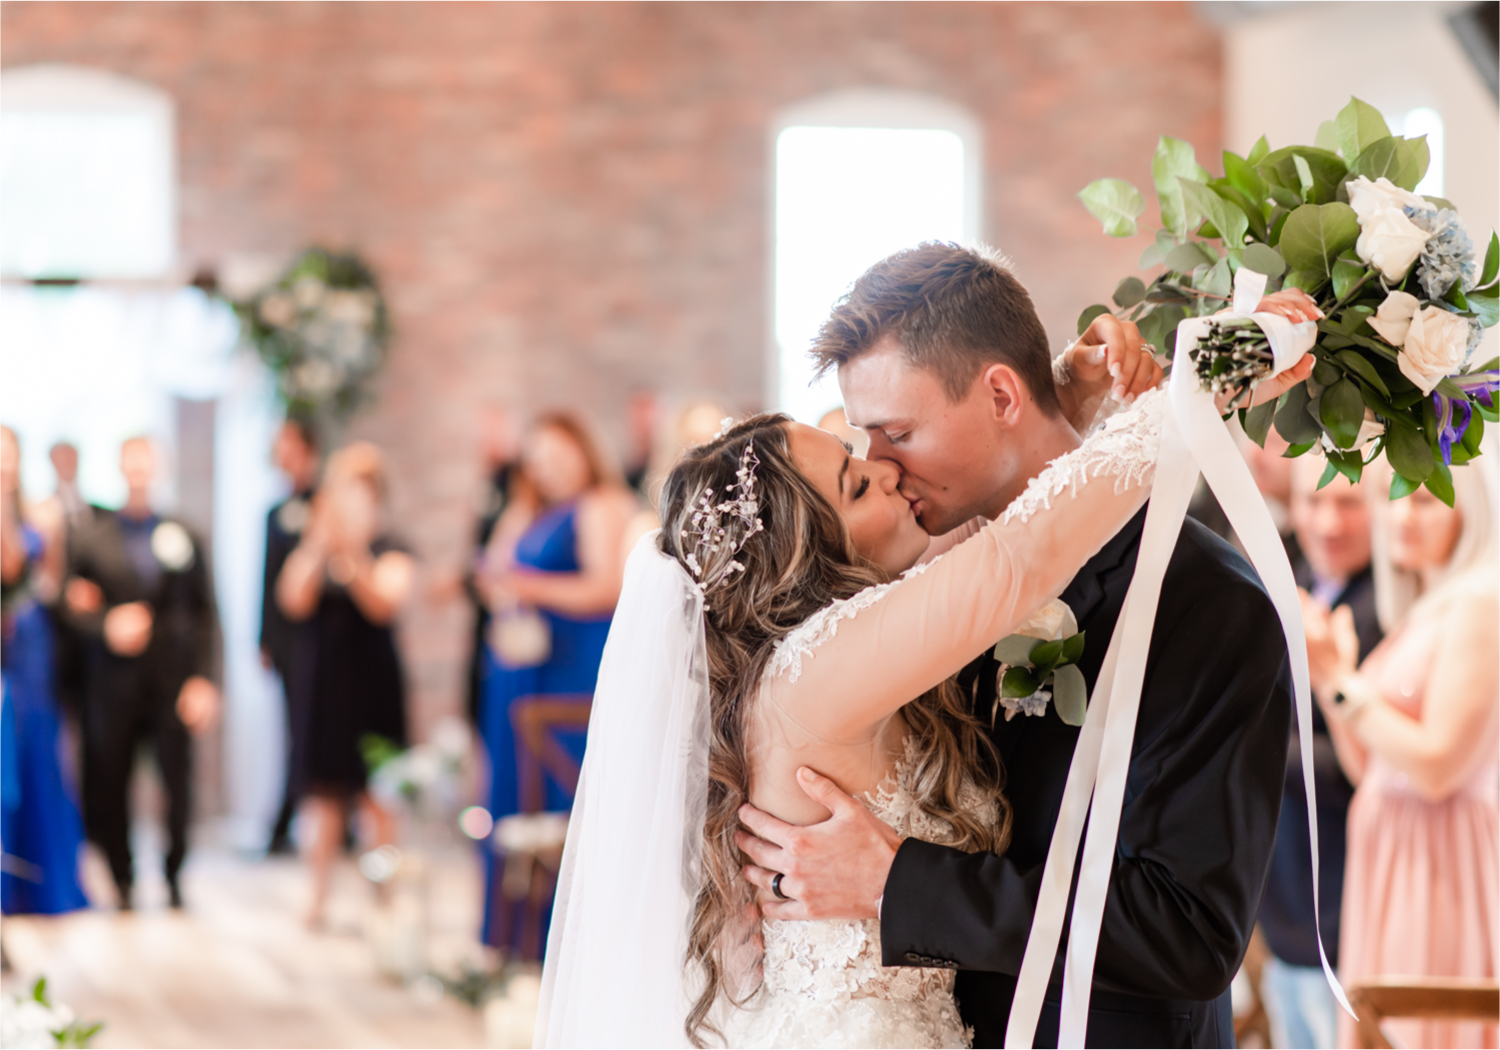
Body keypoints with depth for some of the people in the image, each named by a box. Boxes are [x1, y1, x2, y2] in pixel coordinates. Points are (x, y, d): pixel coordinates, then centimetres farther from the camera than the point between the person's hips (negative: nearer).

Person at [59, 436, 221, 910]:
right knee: (111, 784, 2)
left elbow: (204, 615, 7)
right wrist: (106, 625, -14)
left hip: (173, 682, 0)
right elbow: (74, 604, 6)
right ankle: (123, 883, 17)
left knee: (179, 780, -4)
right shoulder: (88, 537, 8)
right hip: (112, 680, 0)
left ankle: (174, 877, 14)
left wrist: (204, 679, -2)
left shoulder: (184, 537, 8)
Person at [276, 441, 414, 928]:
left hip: (371, 682, -2)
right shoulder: (308, 550, 8)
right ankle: (319, 897, 8)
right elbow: (294, 602, -7)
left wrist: (351, 559, -25)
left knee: (376, 796, -4)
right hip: (321, 681, 2)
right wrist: (317, 547, -16)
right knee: (322, 795, 2)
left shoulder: (389, 552, 1)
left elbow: (384, 605, -14)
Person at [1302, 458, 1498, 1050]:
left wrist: (1337, 680, -13)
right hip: (1387, 863, 9)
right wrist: (1327, 674, 3)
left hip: (1442, 862, -9)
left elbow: (1437, 766, -18)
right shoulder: (1414, 614, 17)